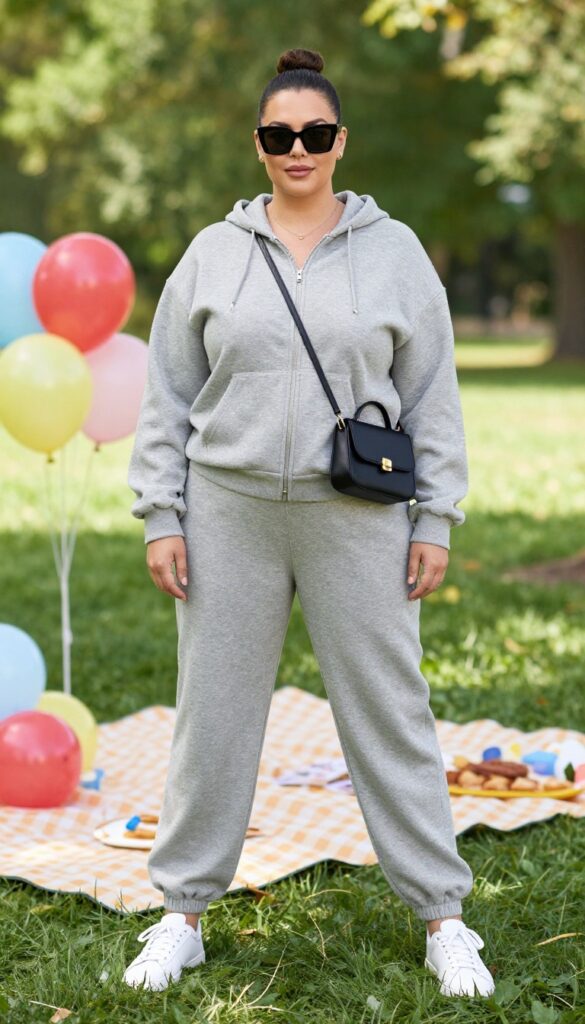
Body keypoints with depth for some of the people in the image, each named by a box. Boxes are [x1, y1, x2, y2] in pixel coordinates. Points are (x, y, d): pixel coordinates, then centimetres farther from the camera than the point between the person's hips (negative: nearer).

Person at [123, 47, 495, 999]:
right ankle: (184, 912, 21)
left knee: (390, 709, 4)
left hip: (360, 520, -1)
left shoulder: (394, 251, 3)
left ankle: (442, 917, 17)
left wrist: (435, 521, -1)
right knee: (213, 713, 7)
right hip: (230, 515, 1)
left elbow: (433, 396, 3)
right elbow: (167, 396, 6)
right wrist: (161, 516, 0)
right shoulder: (213, 252, 5)